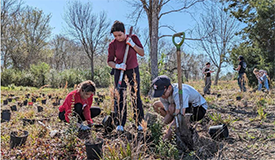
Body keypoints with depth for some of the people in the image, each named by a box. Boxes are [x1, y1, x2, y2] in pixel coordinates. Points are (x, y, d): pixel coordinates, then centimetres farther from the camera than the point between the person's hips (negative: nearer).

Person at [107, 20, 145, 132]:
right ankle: (121, 123, 7)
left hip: (133, 70, 0)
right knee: (119, 96, -4)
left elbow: (142, 53, -7)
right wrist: (117, 66, -26)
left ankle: (139, 122, 11)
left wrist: (132, 44, -22)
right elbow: (109, 61, -5)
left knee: (136, 96, -1)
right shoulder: (113, 44, -11)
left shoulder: (133, 38, -8)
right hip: (119, 71, 0)